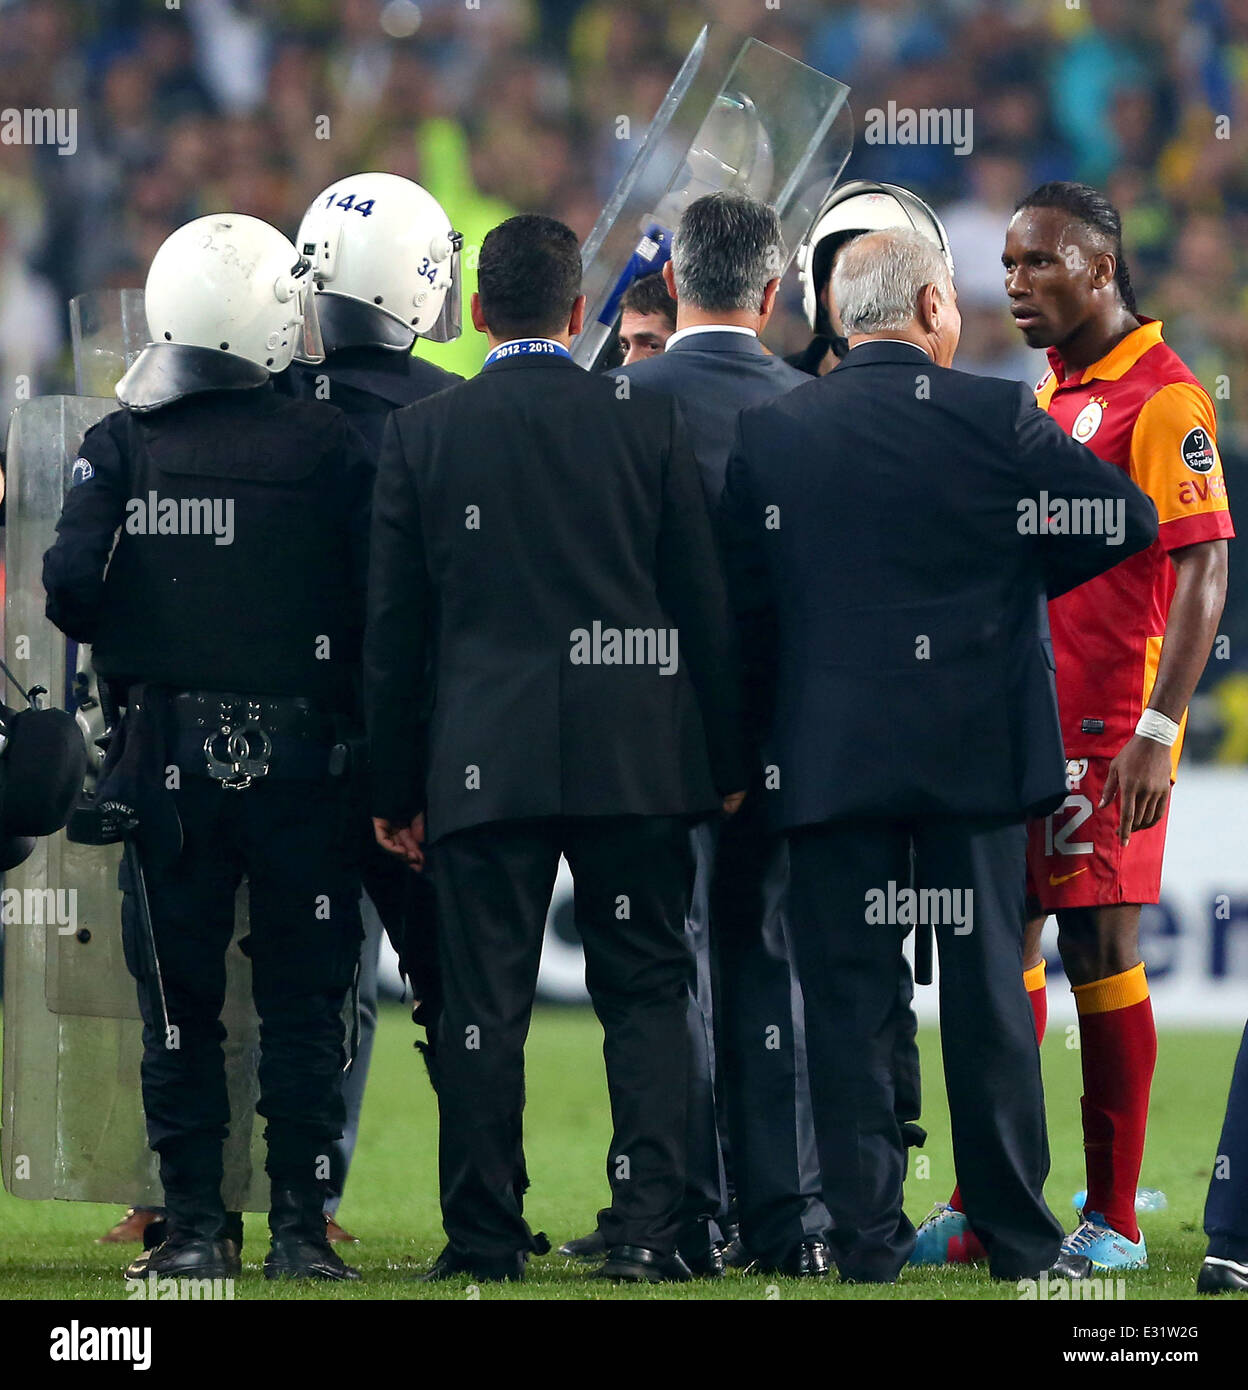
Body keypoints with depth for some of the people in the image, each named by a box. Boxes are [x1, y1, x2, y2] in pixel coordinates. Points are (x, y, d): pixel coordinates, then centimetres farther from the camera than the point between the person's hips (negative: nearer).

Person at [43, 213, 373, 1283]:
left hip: (168, 751, 1)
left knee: (181, 1001, 9)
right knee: (302, 999, 6)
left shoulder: (122, 445, -2)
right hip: (300, 754, -1)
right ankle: (300, 1227, 5)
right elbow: (375, 603, -9)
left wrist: (133, 638, 11)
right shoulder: (329, 445, -6)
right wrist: (363, 731, 3)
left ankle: (195, 1226, 8)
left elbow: (71, 590, -10)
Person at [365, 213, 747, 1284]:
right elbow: (704, 605, 4)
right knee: (647, 992, 6)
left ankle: (485, 1238, 5)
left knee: (486, 1006, 4)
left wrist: (396, 786, 10)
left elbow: (393, 627, 3)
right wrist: (725, 761, 12)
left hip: (482, 758, 0)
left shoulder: (422, 434, 0)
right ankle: (648, 1226, -2)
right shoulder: (649, 423, 0)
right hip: (635, 753, 0)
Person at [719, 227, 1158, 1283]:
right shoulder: (995, 417, -7)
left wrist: (761, 736, 12)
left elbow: (743, 604, 1)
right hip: (976, 749, -1)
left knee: (849, 999, 4)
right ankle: (1017, 1235, 9)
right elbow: (1130, 519, -2)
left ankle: (868, 1237, 2)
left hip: (829, 755, 1)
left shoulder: (771, 433, -1)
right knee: (989, 987, 6)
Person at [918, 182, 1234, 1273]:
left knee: (1100, 949, -5)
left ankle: (1114, 1223, 1)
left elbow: (1204, 575, -15)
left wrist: (1157, 731, -21)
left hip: (1108, 733, -8)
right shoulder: (1047, 397, 16)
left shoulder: (1160, 400, -10)